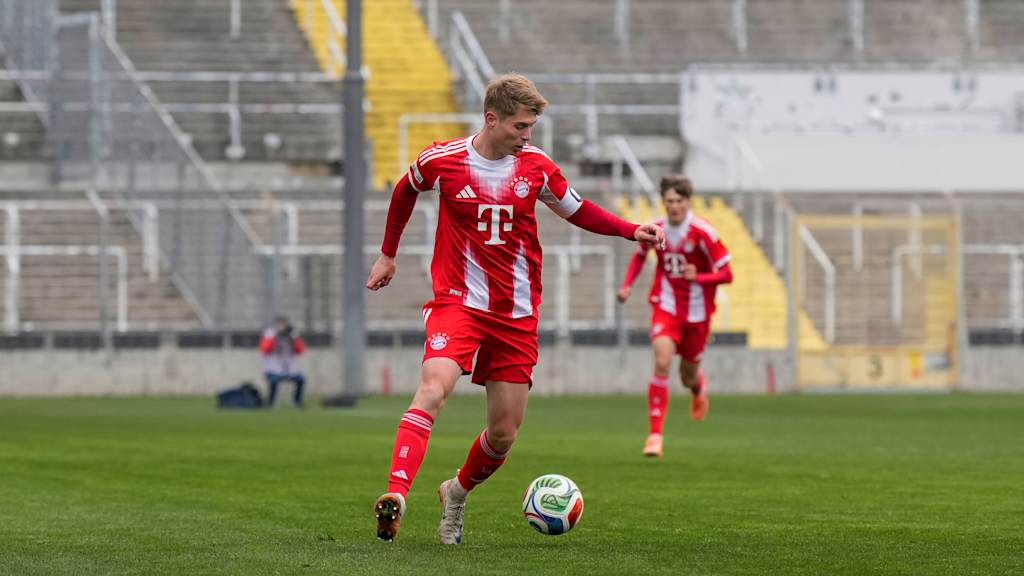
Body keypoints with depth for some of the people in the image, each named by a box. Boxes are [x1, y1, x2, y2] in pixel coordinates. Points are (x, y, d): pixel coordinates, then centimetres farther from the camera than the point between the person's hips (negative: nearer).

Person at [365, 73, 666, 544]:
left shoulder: (536, 166, 0)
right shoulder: (441, 160, -7)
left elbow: (576, 210, 15)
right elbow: (405, 191, 15)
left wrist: (632, 231, 0)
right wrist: (387, 254, 23)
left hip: (516, 314, 3)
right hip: (458, 300, -3)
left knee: (504, 433, 5)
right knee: (433, 390, -29)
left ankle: (457, 492, 33)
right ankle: (396, 494, -38)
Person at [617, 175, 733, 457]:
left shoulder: (702, 232, -17)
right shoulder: (654, 229, -6)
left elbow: (727, 275, -14)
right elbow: (640, 255, 17)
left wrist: (698, 277, -32)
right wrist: (627, 285, 2)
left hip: (697, 312, -1)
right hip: (666, 306, 1)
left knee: (688, 376, 12)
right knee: (662, 362, -22)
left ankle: (698, 386, 54)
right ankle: (655, 434, -20)